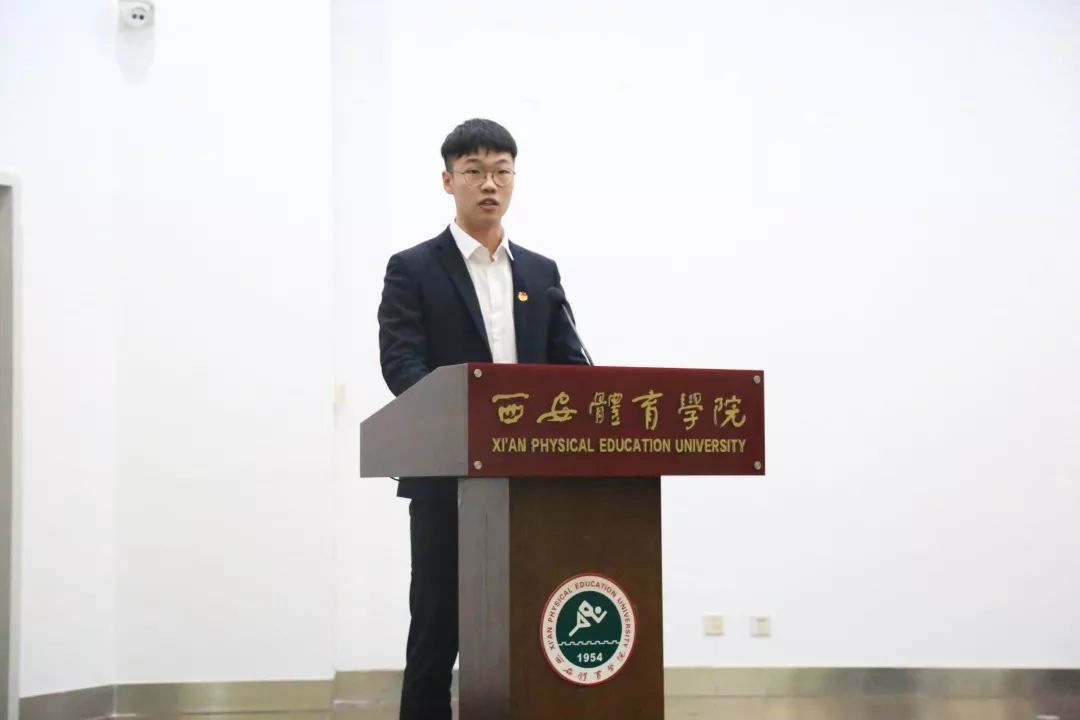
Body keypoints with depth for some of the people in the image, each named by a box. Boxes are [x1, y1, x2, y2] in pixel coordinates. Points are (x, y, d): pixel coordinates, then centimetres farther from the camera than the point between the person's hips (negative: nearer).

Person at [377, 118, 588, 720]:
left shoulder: (542, 274, 14)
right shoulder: (413, 270, 2)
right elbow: (401, 364, -10)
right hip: (447, 479, -3)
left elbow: (570, 367, 9)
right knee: (438, 627, 1)